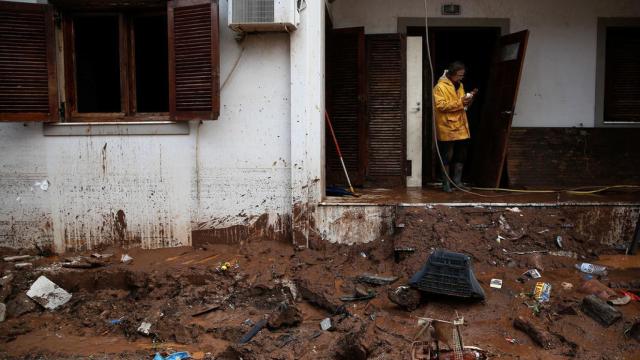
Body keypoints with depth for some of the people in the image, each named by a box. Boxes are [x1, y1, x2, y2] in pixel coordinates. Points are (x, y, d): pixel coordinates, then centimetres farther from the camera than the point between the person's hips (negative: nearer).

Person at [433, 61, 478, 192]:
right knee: (447, 157, -1)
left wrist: (469, 99, 1)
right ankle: (446, 184, 8)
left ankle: (457, 181, 20)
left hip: (461, 128, 7)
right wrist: (459, 102, -22)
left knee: (461, 156, 10)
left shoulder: (460, 86, 15)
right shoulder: (440, 87, -10)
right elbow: (441, 105, -21)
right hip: (447, 129, -7)